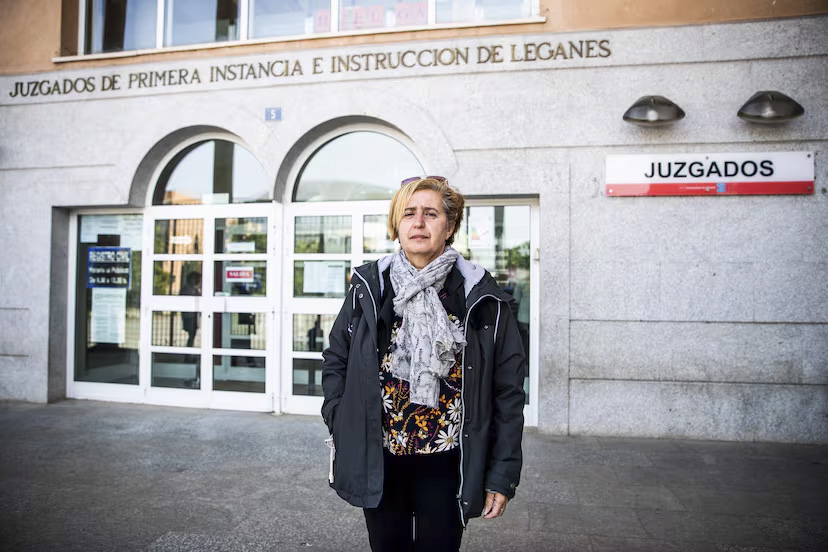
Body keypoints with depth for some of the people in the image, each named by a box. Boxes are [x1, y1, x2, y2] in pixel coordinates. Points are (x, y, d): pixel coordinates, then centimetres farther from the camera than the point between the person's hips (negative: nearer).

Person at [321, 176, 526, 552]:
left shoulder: (481, 297, -7)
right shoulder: (368, 287, -1)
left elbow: (507, 391, -4)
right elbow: (335, 361, 7)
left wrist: (503, 474, -5)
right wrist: (343, 428, -2)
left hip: (446, 464, -1)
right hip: (377, 461, 2)